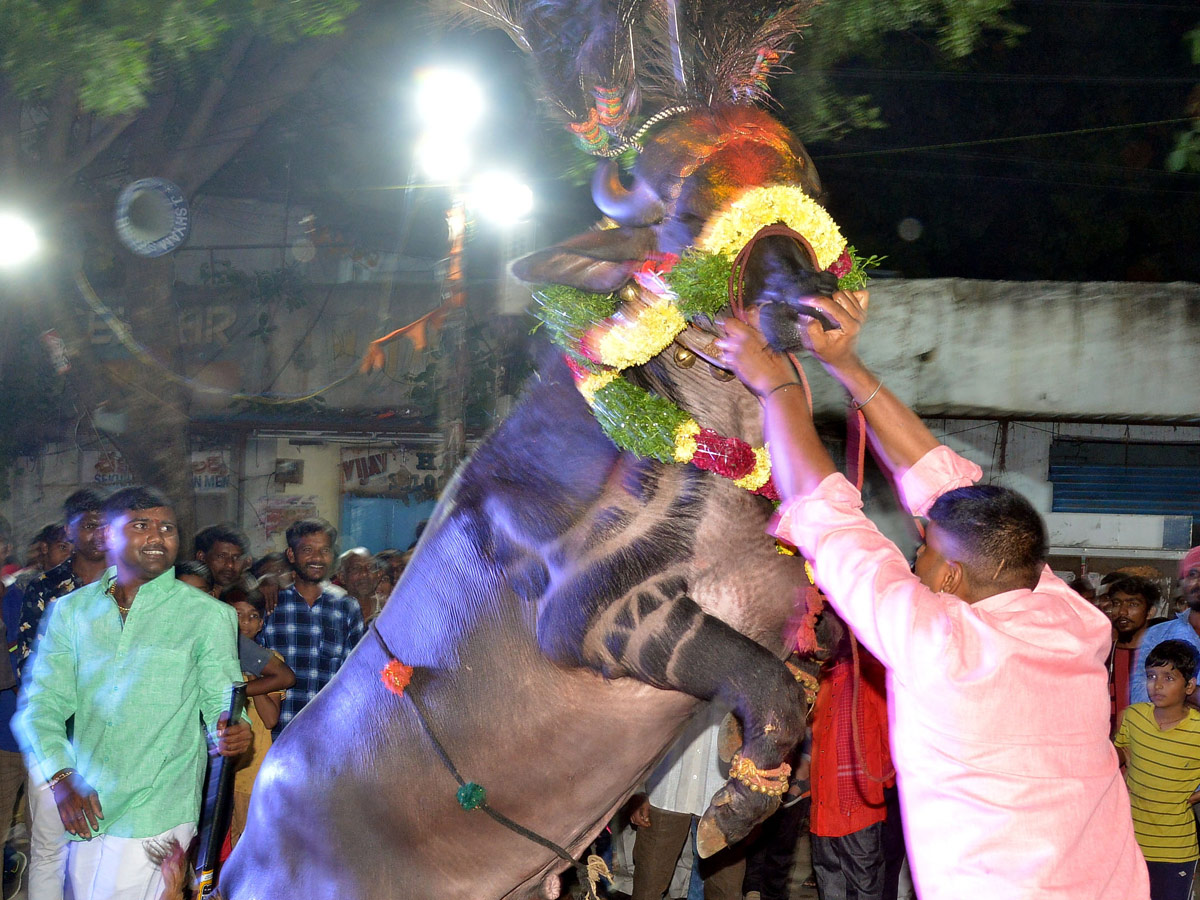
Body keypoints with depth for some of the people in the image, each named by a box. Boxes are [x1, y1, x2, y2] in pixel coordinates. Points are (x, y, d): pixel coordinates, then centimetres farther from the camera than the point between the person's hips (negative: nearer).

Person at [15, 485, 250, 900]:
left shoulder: (208, 615, 3)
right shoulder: (72, 610, 9)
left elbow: (220, 702, 4)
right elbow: (42, 705, 4)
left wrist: (231, 733, -20)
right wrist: (61, 778, -12)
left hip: (154, 816, -3)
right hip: (82, 809, 3)